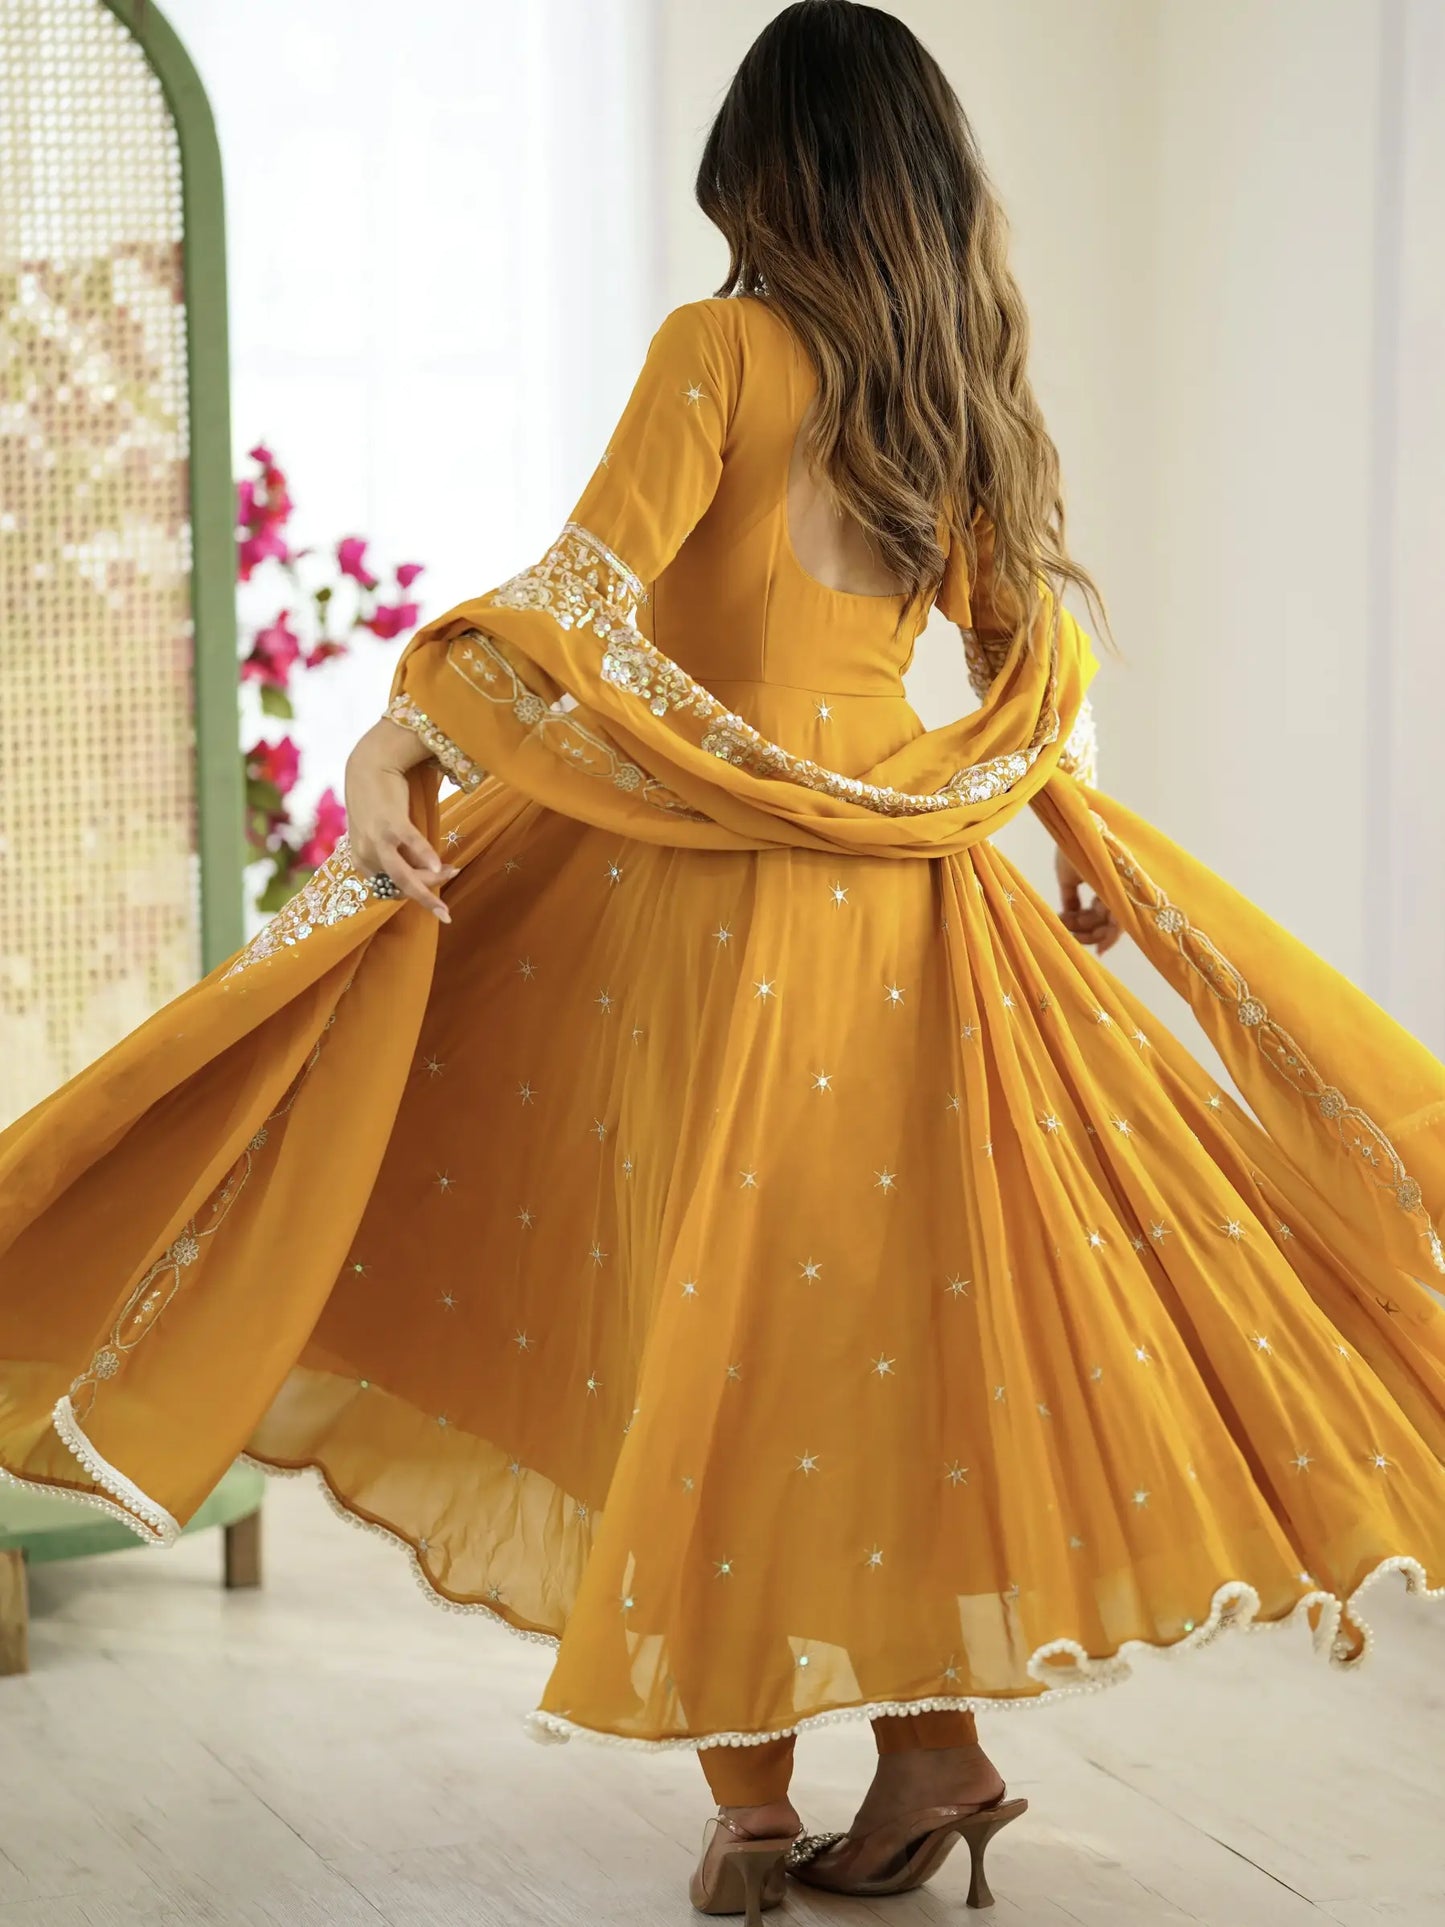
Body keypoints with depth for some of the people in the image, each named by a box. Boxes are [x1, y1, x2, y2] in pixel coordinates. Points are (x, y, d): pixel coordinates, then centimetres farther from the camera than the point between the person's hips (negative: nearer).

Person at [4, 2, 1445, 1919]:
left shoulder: (723, 349, -8)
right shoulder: (966, 388, 9)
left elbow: (585, 591, -20)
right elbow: (1040, 649, 17)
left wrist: (396, 738, -25)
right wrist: (1084, 844, 29)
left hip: (711, 895, -5)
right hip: (906, 904, 5)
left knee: (716, 1317, 2)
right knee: (886, 1293, 12)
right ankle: (933, 1737, 12)